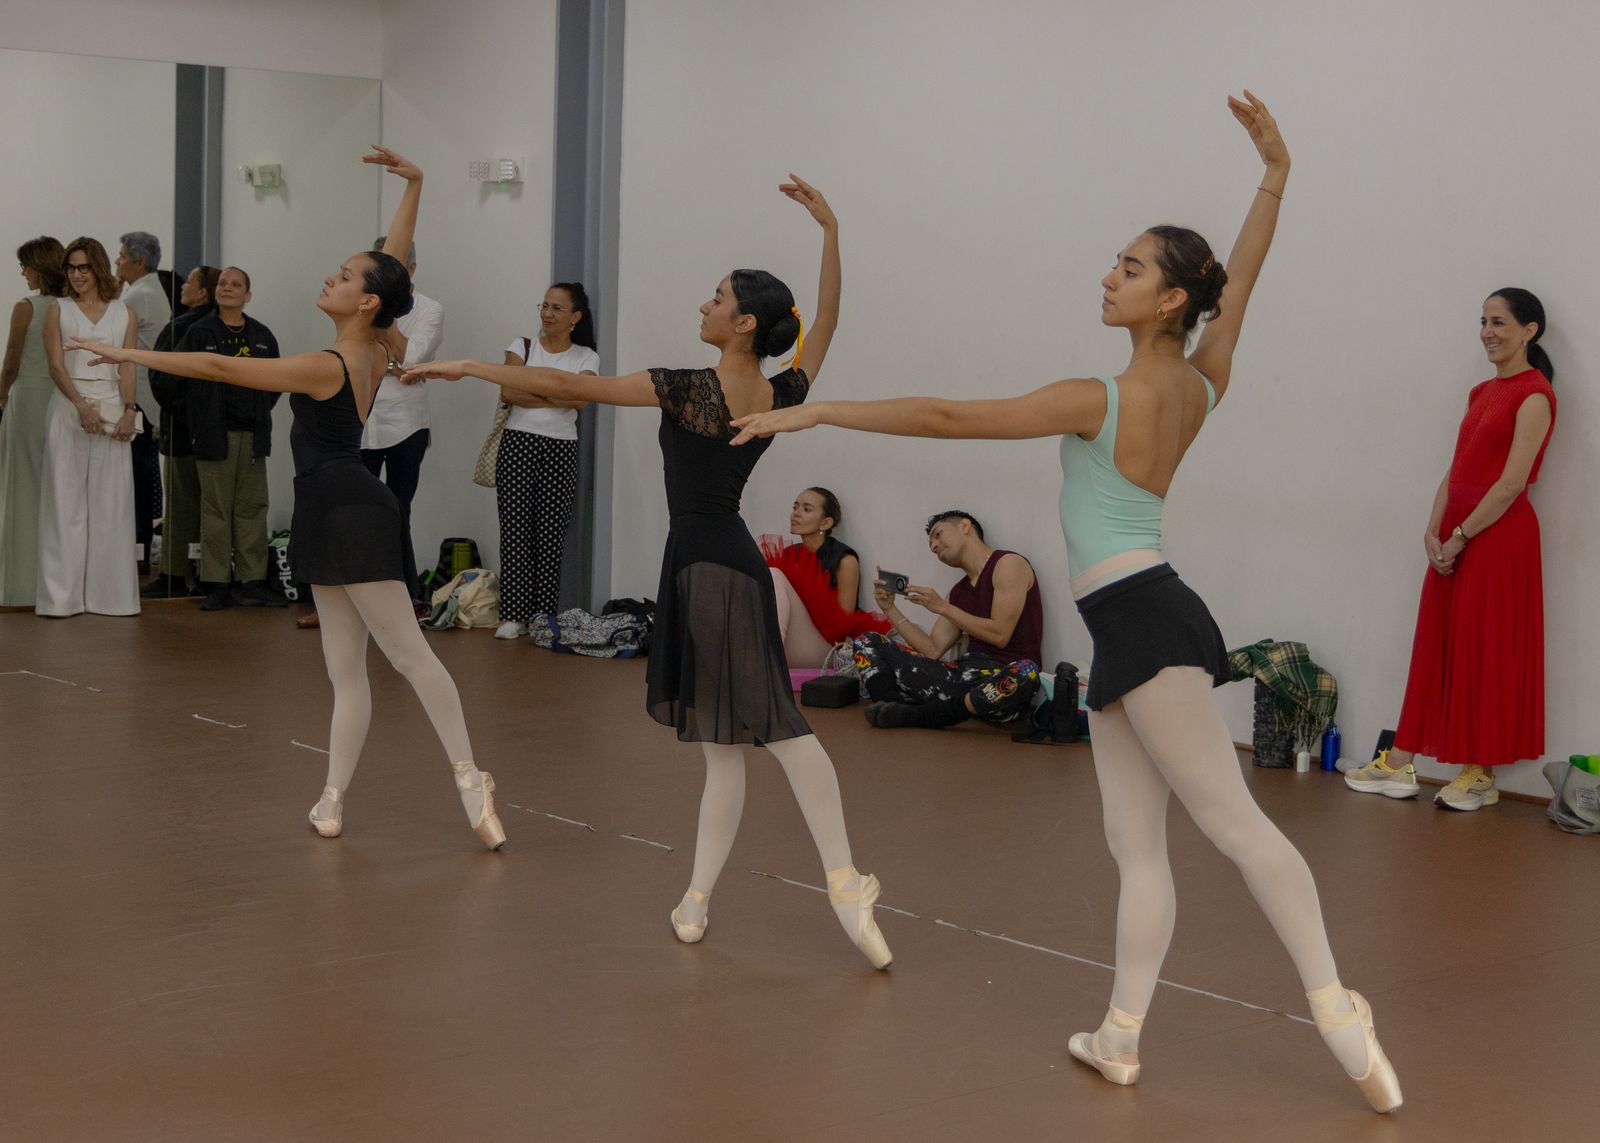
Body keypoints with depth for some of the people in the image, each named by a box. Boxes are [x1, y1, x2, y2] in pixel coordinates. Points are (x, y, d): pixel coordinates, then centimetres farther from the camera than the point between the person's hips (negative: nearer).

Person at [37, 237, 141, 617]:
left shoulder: (124, 313, 10)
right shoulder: (58, 311, 7)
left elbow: (128, 368, 4)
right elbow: (56, 365, -1)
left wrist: (129, 409, -12)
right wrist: (82, 406, -16)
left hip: (113, 411, 1)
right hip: (69, 408, -1)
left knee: (111, 503, 1)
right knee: (66, 500, -1)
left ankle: (109, 592, 5)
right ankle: (62, 595, 0)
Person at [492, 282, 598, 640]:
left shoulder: (586, 357, 7)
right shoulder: (522, 347, 7)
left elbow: (580, 398, -11)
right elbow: (509, 392, -8)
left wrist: (531, 390, -9)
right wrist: (555, 396, -8)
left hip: (561, 449, 0)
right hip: (518, 443, 0)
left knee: (551, 535, -1)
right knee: (515, 530, -4)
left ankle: (545, 617, 6)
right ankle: (514, 615, -1)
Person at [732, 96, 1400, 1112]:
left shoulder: (1098, 401, -12)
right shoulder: (1202, 387, 8)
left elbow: (942, 416, -13)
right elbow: (1242, 273, 23)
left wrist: (816, 411, -9)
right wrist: (1276, 170, 25)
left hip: (1140, 618, -8)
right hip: (1137, 626, 8)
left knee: (1235, 821, -11)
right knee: (1138, 846, 7)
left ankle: (1335, 1007, -12)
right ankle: (1122, 1037, 11)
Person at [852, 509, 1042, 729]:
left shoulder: (1007, 564, 0)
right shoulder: (959, 591, 21)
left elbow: (1000, 635, -12)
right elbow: (932, 651, 13)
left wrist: (942, 607, -6)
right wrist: (890, 609, 8)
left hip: (1002, 678, -7)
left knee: (1025, 672, -45)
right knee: (866, 643, 6)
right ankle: (892, 707, -26)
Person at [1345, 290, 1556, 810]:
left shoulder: (1534, 394, -9)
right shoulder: (1482, 392, 16)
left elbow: (1511, 483, -16)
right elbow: (1456, 471, 11)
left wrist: (1459, 537, -14)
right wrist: (1434, 530, -2)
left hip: (1498, 533, -8)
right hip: (1453, 534, 8)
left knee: (1487, 652, -1)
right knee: (1435, 647, 10)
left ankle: (1481, 774, 8)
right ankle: (1399, 765, 14)